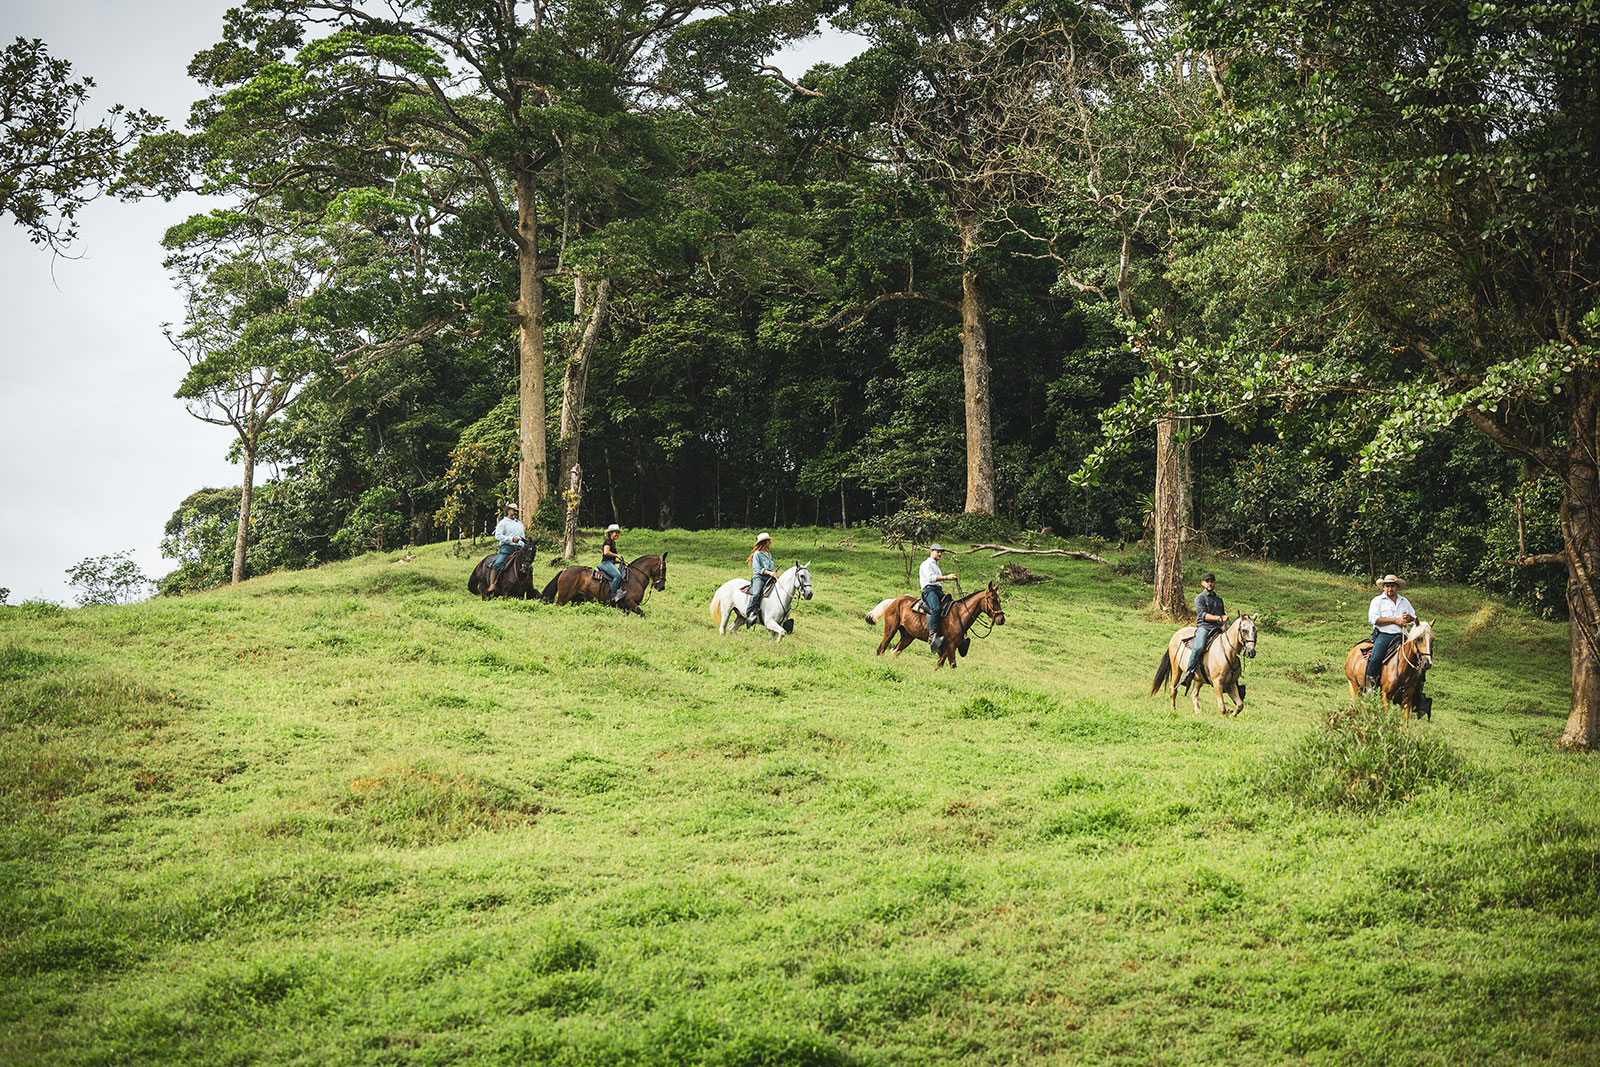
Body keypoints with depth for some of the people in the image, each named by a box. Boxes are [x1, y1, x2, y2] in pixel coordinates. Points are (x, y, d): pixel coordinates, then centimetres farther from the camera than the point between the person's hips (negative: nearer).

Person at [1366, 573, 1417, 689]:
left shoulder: (1404, 601, 22)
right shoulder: (1377, 600, 9)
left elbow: (1414, 619, 28)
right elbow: (1374, 619, -7)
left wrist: (1409, 618, 2)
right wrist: (1395, 620, -10)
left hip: (1401, 636, 4)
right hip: (1383, 635, -4)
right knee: (1375, 658, -29)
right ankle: (1369, 683, -22)